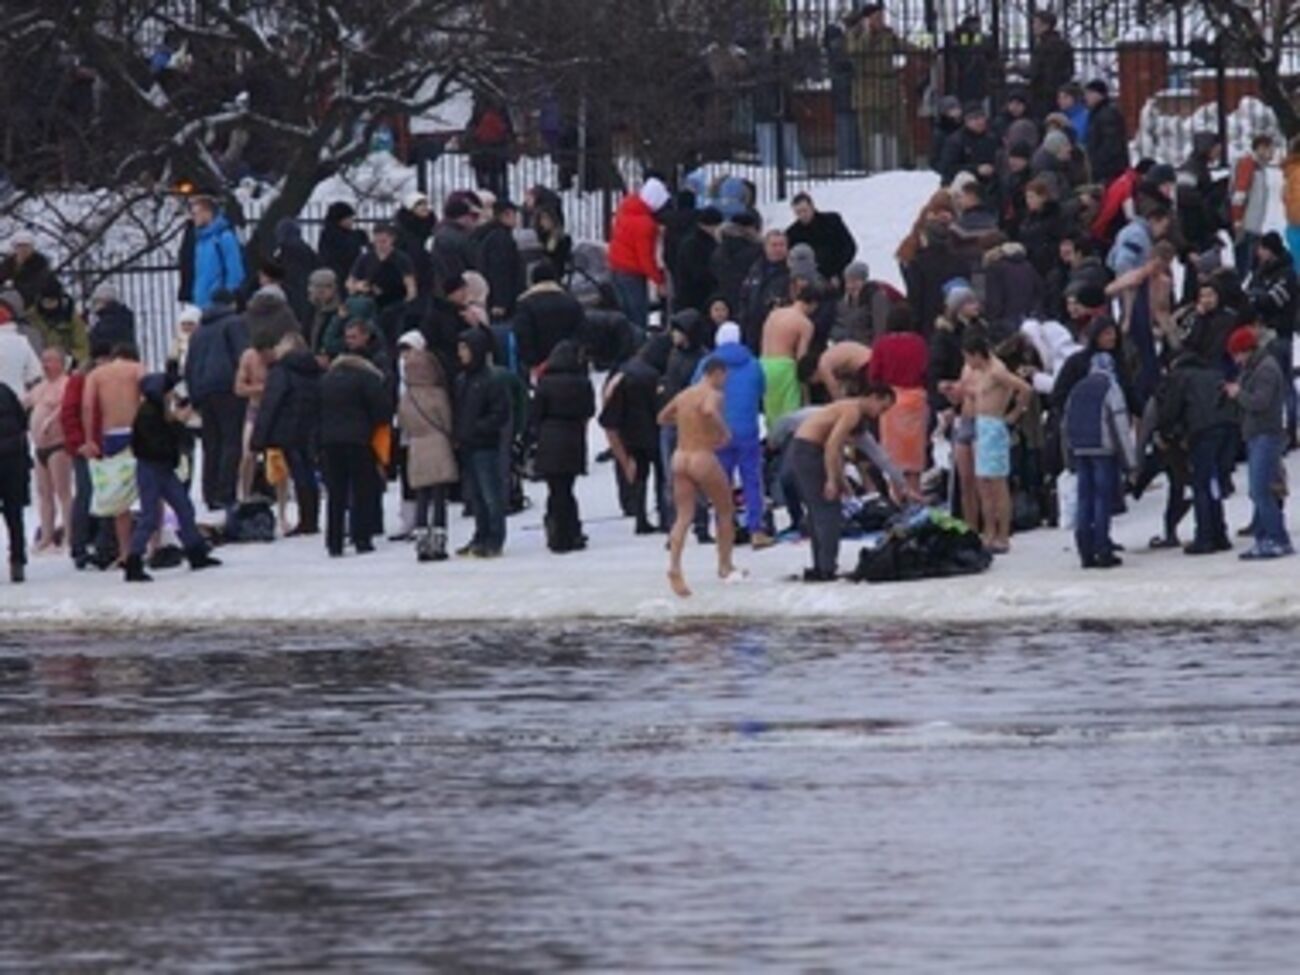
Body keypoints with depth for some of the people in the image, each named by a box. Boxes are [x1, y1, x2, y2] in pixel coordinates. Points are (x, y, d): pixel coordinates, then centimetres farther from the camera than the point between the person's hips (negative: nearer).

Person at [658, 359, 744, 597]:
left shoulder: (683, 396, 12)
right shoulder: (713, 395, -9)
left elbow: (662, 418, 26)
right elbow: (709, 411, -32)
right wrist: (724, 430, -17)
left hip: (680, 459, 6)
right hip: (703, 459, -6)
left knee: (683, 517, 1)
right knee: (726, 512, 15)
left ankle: (674, 566, -20)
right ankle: (725, 566, 22)